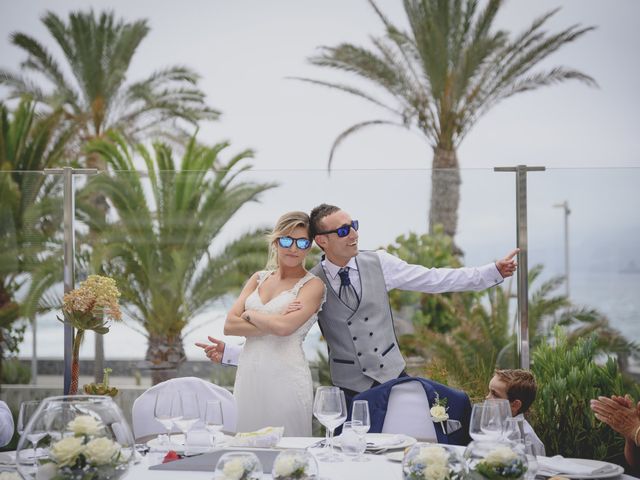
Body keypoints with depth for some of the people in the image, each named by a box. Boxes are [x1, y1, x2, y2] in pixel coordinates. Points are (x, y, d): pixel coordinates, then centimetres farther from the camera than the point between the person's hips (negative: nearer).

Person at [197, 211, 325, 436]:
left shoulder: (312, 285, -1)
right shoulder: (259, 278, 14)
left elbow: (284, 327, -17)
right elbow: (229, 325, 4)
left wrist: (250, 314, -1)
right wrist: (271, 324, -8)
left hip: (285, 378, -5)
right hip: (248, 376, 5)